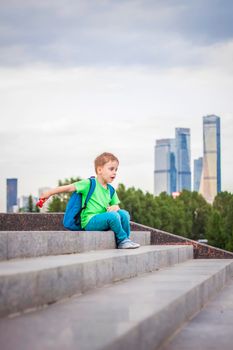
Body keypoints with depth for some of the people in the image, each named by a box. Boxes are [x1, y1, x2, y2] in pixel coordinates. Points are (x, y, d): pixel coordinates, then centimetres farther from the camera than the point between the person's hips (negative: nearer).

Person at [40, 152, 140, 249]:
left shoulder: (110, 190, 16)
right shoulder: (90, 184, -5)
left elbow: (116, 205, 19)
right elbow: (69, 188, -7)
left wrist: (115, 207, -7)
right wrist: (49, 193, -10)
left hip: (102, 221, 7)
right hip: (89, 221, -7)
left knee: (124, 213, -12)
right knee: (113, 215, -29)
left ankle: (126, 240, -2)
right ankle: (122, 240, -13)